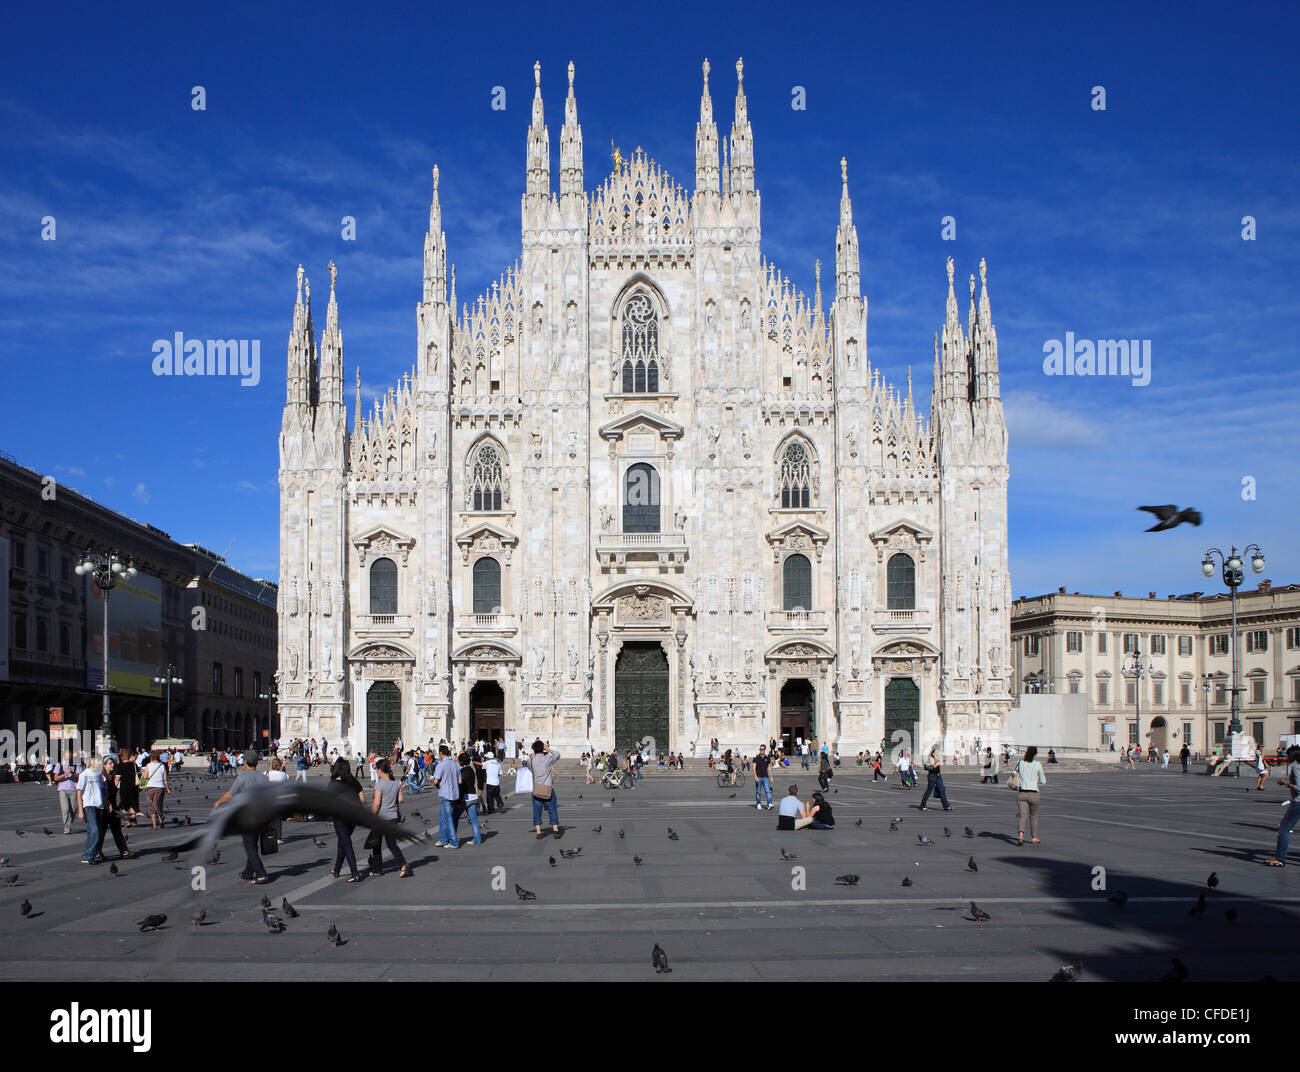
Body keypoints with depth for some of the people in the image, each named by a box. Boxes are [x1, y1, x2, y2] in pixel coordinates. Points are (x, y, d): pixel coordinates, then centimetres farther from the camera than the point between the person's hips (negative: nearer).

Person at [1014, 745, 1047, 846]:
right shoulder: (1037, 764, -5)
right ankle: (1034, 837, 29)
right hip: (1033, 793, -1)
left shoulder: (1020, 763, 1)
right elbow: (1043, 781, 0)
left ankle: (1021, 836, -28)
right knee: (1034, 815, 18)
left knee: (1023, 815, -5)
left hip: (1021, 793, 1)